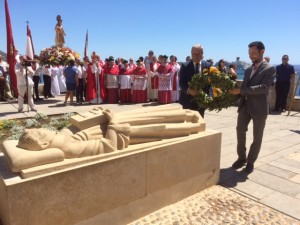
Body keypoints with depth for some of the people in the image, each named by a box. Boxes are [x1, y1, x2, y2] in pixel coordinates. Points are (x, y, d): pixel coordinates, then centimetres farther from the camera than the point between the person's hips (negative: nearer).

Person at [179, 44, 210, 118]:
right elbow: (181, 83, -8)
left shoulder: (207, 66, 2)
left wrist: (206, 96, -13)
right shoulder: (185, 66, -3)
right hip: (188, 99, -1)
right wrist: (188, 90, -26)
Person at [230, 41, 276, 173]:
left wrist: (241, 90, -25)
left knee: (257, 137, 8)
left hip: (259, 108, -5)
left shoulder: (269, 69, -8)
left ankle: (250, 162, 22)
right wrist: (236, 94, -1)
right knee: (240, 131, 6)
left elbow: (263, 87, -21)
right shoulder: (248, 69, 13)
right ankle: (242, 158, 23)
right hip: (245, 105, 6)